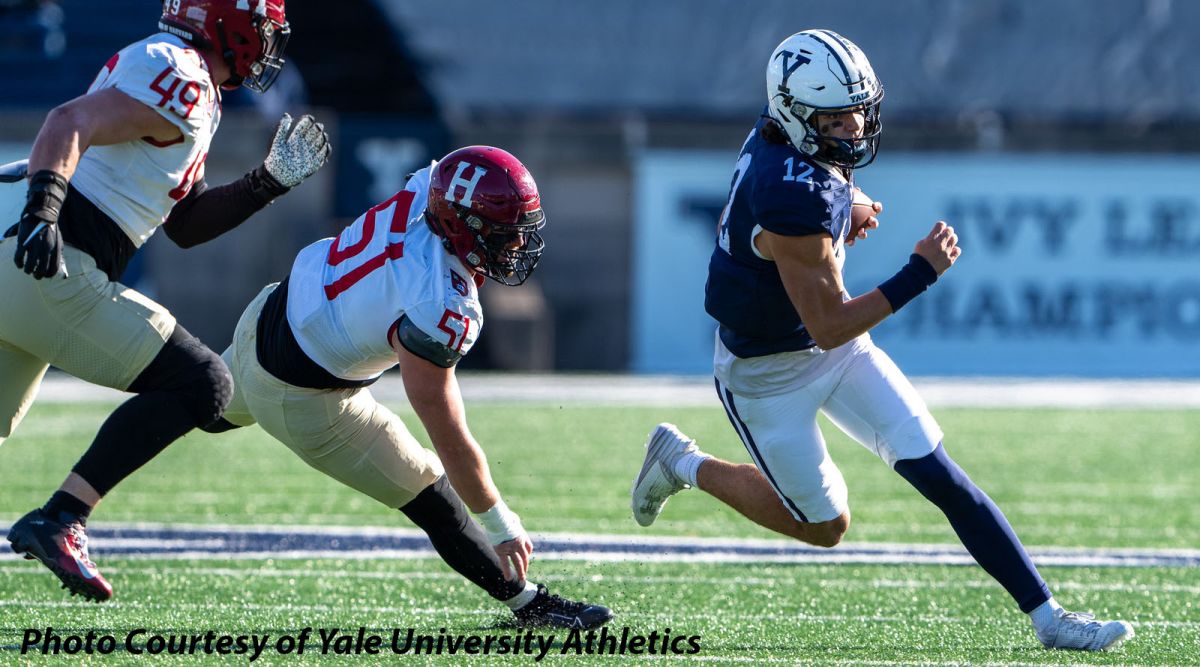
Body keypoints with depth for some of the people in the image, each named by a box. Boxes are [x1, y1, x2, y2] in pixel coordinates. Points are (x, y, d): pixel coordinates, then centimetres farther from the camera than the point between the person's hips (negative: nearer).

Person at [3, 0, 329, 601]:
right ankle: (60, 519, -13)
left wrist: (269, 183, 19)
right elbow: (71, 123, -25)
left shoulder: (194, 95, 22)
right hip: (55, 273, -10)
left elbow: (185, 224, 26)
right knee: (199, 385, -7)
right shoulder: (179, 81, -10)